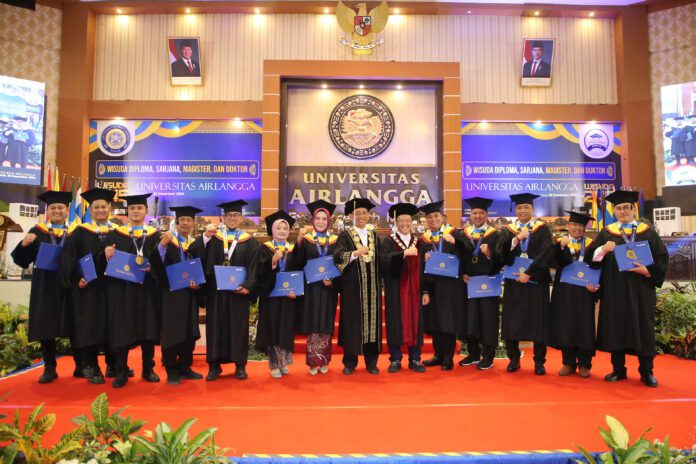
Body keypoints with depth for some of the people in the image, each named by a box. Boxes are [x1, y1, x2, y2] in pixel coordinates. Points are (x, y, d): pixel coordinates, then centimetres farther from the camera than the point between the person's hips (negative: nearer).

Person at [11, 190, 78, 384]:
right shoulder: (37, 232, 6)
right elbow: (21, 260, 3)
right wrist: (24, 244, -17)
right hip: (45, 288, 1)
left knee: (74, 327, 5)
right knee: (46, 328, 6)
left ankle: (80, 365, 17)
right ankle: (49, 369, 17)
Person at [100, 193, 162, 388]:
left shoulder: (155, 235, 8)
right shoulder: (116, 234, 7)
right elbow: (103, 258, 2)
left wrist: (152, 267, -17)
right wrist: (106, 254, -20)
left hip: (147, 288, 1)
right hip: (121, 288, -1)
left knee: (148, 328, 6)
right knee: (121, 329, 1)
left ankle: (148, 369, 18)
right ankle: (121, 372, 11)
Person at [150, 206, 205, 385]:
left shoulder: (197, 244, 10)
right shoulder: (166, 239, -3)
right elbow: (155, 262, -19)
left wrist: (198, 283, -7)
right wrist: (162, 244, -35)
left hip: (190, 293, 5)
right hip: (171, 293, -5)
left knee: (189, 333, 10)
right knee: (172, 332, -1)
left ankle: (185, 368, 21)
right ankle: (172, 371, 8)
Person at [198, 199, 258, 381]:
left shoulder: (249, 241, 4)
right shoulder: (213, 238, 7)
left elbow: (253, 268, -3)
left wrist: (248, 286, -17)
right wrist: (205, 236, -19)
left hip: (239, 291, -1)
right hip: (216, 291, 1)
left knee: (238, 327, 5)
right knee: (216, 326, 6)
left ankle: (240, 366, 16)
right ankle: (214, 365, 16)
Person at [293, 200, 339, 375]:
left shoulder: (335, 240, 5)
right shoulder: (305, 239, 2)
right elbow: (298, 263, -12)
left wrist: (332, 280, -12)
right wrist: (298, 241, -24)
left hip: (329, 288, 1)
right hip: (311, 288, -1)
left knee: (326, 327, 7)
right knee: (312, 327, 1)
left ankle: (324, 361, 19)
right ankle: (313, 362, 13)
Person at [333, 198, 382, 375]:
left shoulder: (374, 236, 14)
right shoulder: (345, 235, 0)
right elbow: (337, 256, -16)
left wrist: (380, 284, 9)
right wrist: (356, 253, -34)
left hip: (371, 287, 4)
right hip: (352, 287, -3)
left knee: (372, 321, 6)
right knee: (352, 322, 1)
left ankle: (371, 361, 17)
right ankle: (350, 362, 13)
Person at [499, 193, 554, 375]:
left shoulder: (542, 229, 3)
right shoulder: (508, 230, 9)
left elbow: (546, 253, -10)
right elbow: (501, 252, -5)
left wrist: (529, 273, -17)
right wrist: (516, 239, -19)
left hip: (536, 281, -2)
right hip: (513, 281, 2)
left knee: (538, 321, 2)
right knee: (512, 321, 3)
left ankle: (539, 361, 12)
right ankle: (514, 359, 15)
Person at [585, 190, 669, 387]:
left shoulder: (647, 232, 6)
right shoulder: (606, 233, 8)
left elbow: (662, 258, 2)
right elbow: (591, 256, 1)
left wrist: (648, 270, -14)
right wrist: (603, 249, -18)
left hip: (640, 288, -1)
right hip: (614, 289, 1)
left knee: (643, 327, 5)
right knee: (616, 326, 4)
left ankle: (646, 371, 16)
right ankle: (618, 369, 15)